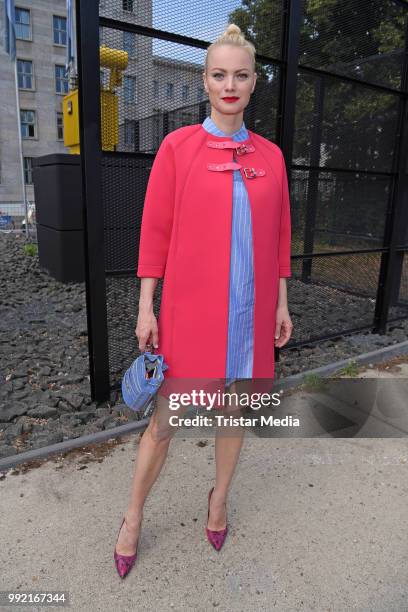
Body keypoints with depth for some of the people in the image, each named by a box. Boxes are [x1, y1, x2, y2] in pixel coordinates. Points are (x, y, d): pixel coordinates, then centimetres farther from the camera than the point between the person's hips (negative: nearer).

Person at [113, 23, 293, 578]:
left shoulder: (271, 155, 7)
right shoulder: (177, 147, -3)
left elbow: (278, 236, 10)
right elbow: (155, 231, -4)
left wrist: (281, 303, 9)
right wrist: (145, 307, -6)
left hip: (251, 312, 4)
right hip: (190, 310, -3)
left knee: (236, 409, 16)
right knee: (165, 421, 6)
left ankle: (219, 500, 42)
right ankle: (133, 518, 32)